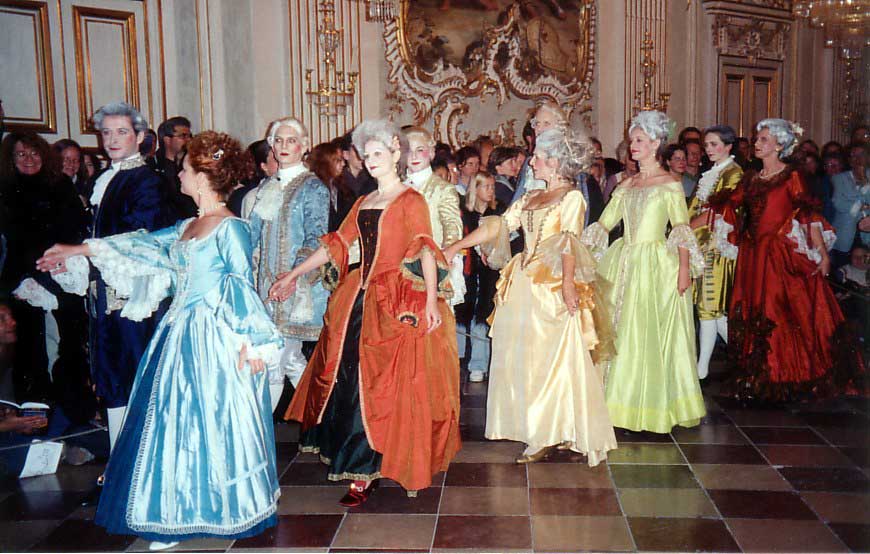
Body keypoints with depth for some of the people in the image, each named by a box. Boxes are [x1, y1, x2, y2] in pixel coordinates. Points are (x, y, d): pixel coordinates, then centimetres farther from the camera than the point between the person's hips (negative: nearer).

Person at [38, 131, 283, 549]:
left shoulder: (230, 227, -11)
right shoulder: (189, 226, 13)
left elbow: (242, 289, -14)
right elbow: (146, 245, 20)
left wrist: (253, 341, -17)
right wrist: (80, 250, 24)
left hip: (213, 339, -8)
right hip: (179, 334, 8)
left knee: (211, 424, 0)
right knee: (176, 425, 12)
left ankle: (224, 506, 16)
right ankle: (177, 513, 25)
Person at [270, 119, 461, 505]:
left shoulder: (411, 201, -3)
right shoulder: (363, 203, 18)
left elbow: (425, 251, -13)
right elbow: (336, 244, 17)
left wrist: (431, 300, -25)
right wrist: (294, 275, 14)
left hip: (397, 302, -7)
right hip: (359, 298, 7)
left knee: (379, 384, -5)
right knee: (349, 381, 6)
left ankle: (365, 473, 2)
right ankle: (359, 463, 17)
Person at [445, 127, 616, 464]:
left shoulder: (572, 197, -2)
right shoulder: (530, 199, 18)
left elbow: (570, 241, -15)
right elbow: (498, 226, 13)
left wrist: (568, 283, -26)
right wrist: (455, 247, 7)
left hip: (555, 287, -7)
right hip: (525, 284, 7)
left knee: (553, 358, -3)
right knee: (525, 358, 8)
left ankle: (551, 435, 8)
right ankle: (540, 434, 17)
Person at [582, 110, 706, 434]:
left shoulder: (670, 184, -3)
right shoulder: (627, 185, 14)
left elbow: (683, 230, -9)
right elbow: (604, 224, 12)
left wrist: (684, 269, -18)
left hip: (657, 267, -6)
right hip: (624, 264, 6)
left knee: (651, 335, -3)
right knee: (621, 332, 7)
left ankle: (653, 408, 8)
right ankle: (624, 404, 16)